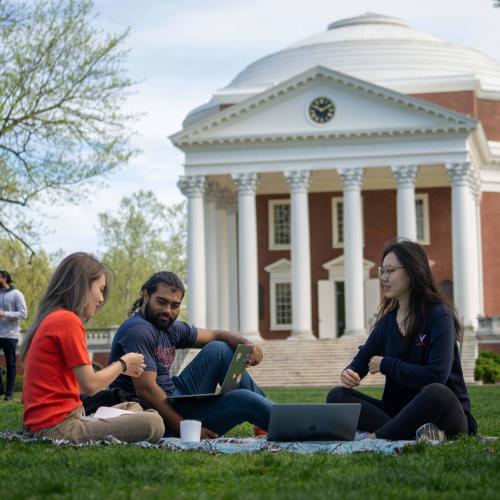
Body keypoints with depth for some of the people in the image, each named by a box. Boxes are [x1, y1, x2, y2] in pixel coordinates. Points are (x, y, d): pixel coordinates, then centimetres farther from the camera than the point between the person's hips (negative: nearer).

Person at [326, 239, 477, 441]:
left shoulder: (439, 315, -9)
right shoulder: (387, 321, 11)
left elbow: (437, 375, -20)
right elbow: (361, 361, 14)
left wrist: (386, 365, -9)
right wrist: (349, 374, -12)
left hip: (445, 412, -7)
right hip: (400, 411, 7)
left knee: (436, 393, -40)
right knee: (337, 396, -13)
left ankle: (378, 437, -26)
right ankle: (414, 435, -31)